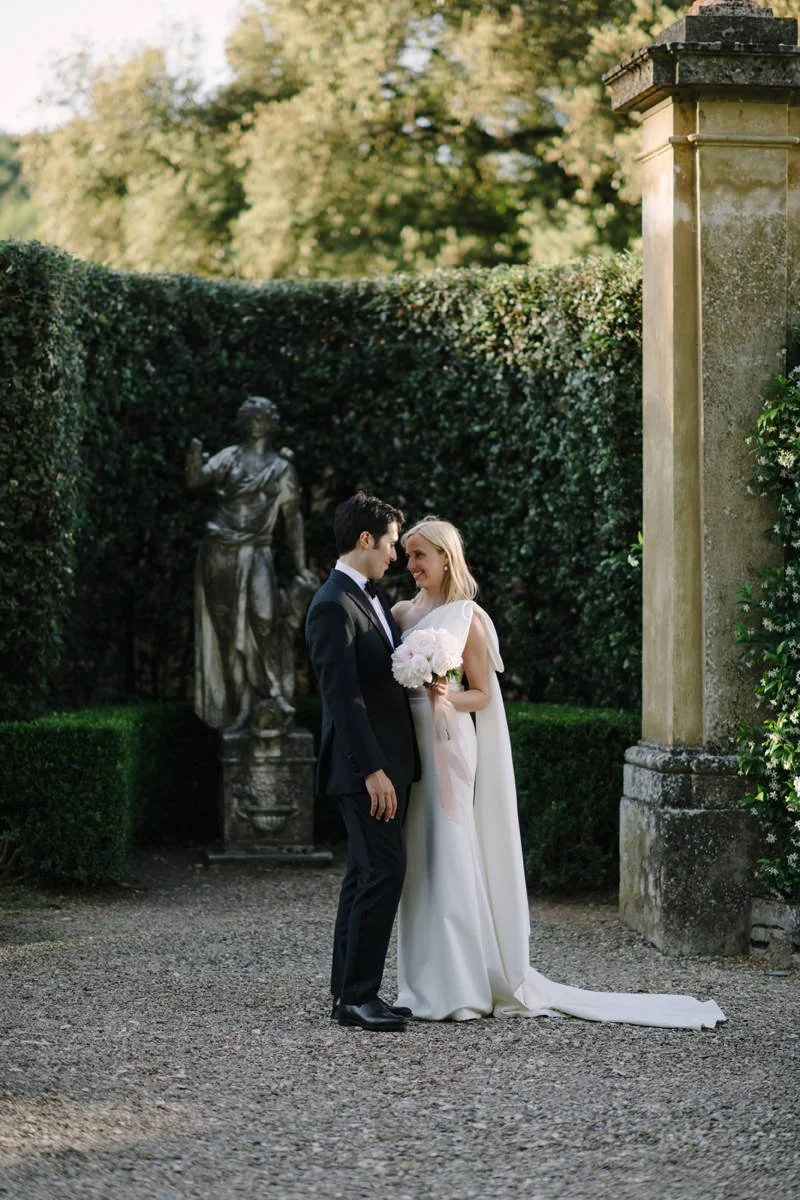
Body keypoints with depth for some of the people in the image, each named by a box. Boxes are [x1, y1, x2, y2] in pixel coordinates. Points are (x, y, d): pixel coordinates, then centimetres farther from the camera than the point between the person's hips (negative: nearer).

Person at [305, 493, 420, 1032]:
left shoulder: (372, 598, 16)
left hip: (389, 760, 10)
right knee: (385, 870, -12)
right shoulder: (334, 607, -15)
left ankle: (350, 991, 15)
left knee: (367, 874, 10)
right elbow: (343, 696, -20)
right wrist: (372, 770, -22)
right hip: (366, 766, -10)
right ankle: (357, 995, -8)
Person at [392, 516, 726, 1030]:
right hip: (405, 743, 6)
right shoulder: (402, 613, 13)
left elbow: (482, 695, -2)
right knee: (417, 861, 5)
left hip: (447, 745, -6)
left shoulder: (466, 617, -3)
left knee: (449, 859, -7)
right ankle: (423, 984, 10)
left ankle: (459, 988, -4)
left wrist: (447, 697, -20)